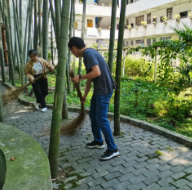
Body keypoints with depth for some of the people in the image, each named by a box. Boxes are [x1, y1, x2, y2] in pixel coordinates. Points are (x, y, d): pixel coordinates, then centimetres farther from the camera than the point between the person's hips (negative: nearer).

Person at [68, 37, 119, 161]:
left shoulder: (88, 53, -14)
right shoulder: (88, 54, 17)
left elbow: (97, 72, -27)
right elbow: (90, 78, 22)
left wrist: (80, 77, -14)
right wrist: (85, 96, 27)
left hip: (104, 90, -10)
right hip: (99, 89, 10)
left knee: (101, 119, -6)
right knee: (93, 115, 18)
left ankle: (113, 149, 6)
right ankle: (98, 141, 32)